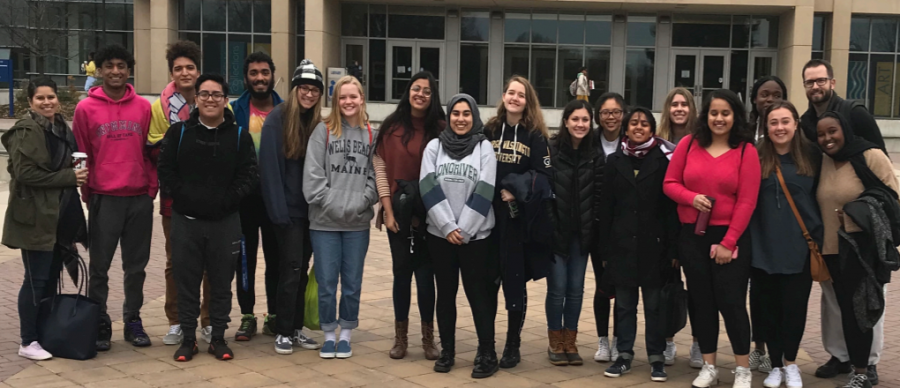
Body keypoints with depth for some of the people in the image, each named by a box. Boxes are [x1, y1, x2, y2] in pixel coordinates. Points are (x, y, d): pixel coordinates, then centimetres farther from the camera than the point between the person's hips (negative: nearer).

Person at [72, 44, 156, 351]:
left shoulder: (144, 107, 5)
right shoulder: (86, 108, -1)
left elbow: (151, 151, 9)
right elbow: (81, 155, 2)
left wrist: (152, 187, 3)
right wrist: (87, 194, 0)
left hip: (140, 198, 2)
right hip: (104, 198, -2)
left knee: (136, 265, 10)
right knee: (100, 266, 4)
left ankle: (133, 320, 22)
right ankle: (100, 324, 15)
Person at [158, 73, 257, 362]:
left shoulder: (240, 136, 3)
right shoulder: (178, 132, 4)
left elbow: (249, 175, -1)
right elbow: (166, 170, 1)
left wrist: (227, 200, -11)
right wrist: (182, 196, -11)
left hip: (225, 222, 0)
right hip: (186, 220, 0)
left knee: (222, 283, 7)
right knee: (187, 282, 5)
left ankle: (218, 338, 19)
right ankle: (188, 338, 17)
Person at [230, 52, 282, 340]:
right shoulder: (235, 111, 0)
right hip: (244, 195, 0)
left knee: (276, 257, 8)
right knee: (245, 258, 7)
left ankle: (274, 316, 20)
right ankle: (247, 316, 17)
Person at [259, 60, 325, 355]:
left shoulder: (318, 124, 8)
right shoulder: (277, 119, -9)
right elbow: (269, 166, -13)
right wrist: (278, 209, -17)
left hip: (311, 209, 5)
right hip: (289, 208, -5)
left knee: (302, 270, 11)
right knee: (291, 268, -5)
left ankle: (296, 328, 20)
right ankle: (283, 332, 7)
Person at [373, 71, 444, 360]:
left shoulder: (441, 129, 1)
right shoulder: (392, 127, 2)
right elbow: (381, 169, 1)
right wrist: (388, 211, -5)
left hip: (429, 213, -1)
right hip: (399, 212, 1)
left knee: (425, 273, 1)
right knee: (401, 272, 7)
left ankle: (428, 337, 13)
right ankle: (400, 337, 18)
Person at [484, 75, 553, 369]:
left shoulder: (535, 135, 1)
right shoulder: (489, 130, 9)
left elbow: (544, 176, -5)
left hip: (519, 217, -2)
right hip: (488, 214, 2)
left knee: (515, 280, 1)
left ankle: (513, 344, 12)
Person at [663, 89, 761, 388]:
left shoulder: (746, 150, -5)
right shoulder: (688, 144, 3)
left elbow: (747, 201, -9)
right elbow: (670, 183, 5)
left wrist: (728, 242, -12)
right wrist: (692, 198, -15)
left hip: (730, 237, -3)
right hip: (692, 235, 3)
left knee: (731, 302, -1)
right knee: (701, 301, 10)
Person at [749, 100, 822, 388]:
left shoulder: (811, 157, 3)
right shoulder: (755, 158, 1)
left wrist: (819, 239, 2)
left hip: (800, 247, 0)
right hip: (763, 247, 0)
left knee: (794, 306, 5)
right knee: (768, 307, 6)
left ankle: (790, 363, 26)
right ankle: (776, 364, 23)